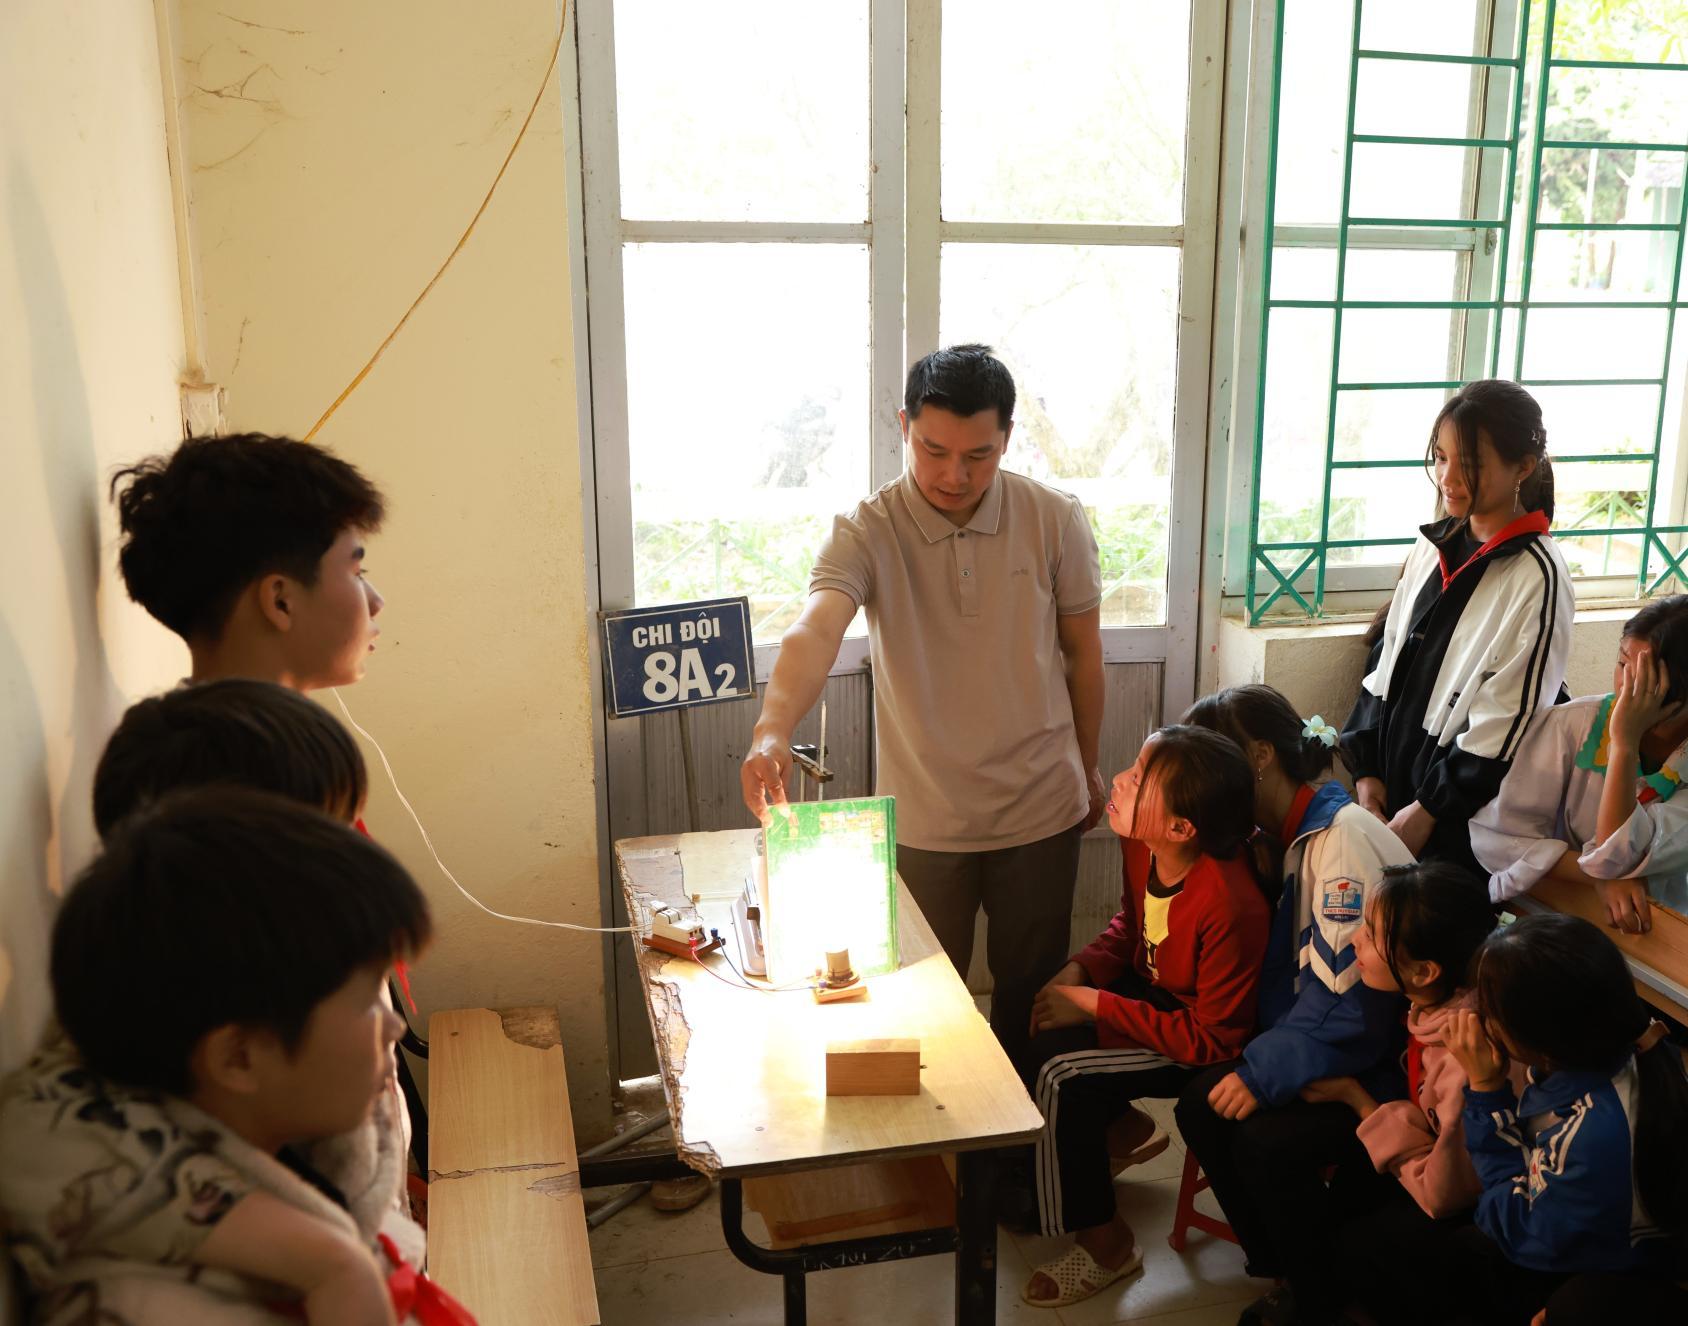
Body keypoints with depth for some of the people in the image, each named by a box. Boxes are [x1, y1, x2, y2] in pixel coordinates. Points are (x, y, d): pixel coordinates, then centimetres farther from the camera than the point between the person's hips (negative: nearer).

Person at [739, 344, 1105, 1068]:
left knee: (1031, 988, 17)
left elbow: (1082, 651, 4)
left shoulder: (1056, 521, -8)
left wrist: (1089, 768, 12)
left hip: (1040, 812, 2)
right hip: (923, 819, -1)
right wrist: (773, 726, -52)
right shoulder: (866, 533, -14)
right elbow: (815, 631, -33)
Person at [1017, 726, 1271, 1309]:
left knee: (1061, 1073, -18)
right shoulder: (1142, 846, -14)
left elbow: (1211, 1041, -27)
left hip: (1209, 1041, -7)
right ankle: (1111, 1122, 20)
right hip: (1153, 987, 7)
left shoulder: (1230, 907, -36)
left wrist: (1094, 1004, -25)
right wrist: (1079, 970, -10)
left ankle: (1104, 1242, 2)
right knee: (1043, 1033, -9)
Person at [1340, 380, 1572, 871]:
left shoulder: (1537, 576, -14)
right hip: (1391, 784, 6)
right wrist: (1366, 770, 4)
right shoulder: (1434, 547, 6)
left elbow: (1505, 722, -15)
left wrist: (1425, 811, -13)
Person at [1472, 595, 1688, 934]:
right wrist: (1601, 878, -19)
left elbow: (1617, 861, -19)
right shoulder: (1572, 725, -8)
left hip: (1648, 932, 1)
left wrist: (1626, 741, -21)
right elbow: (1493, 834, -12)